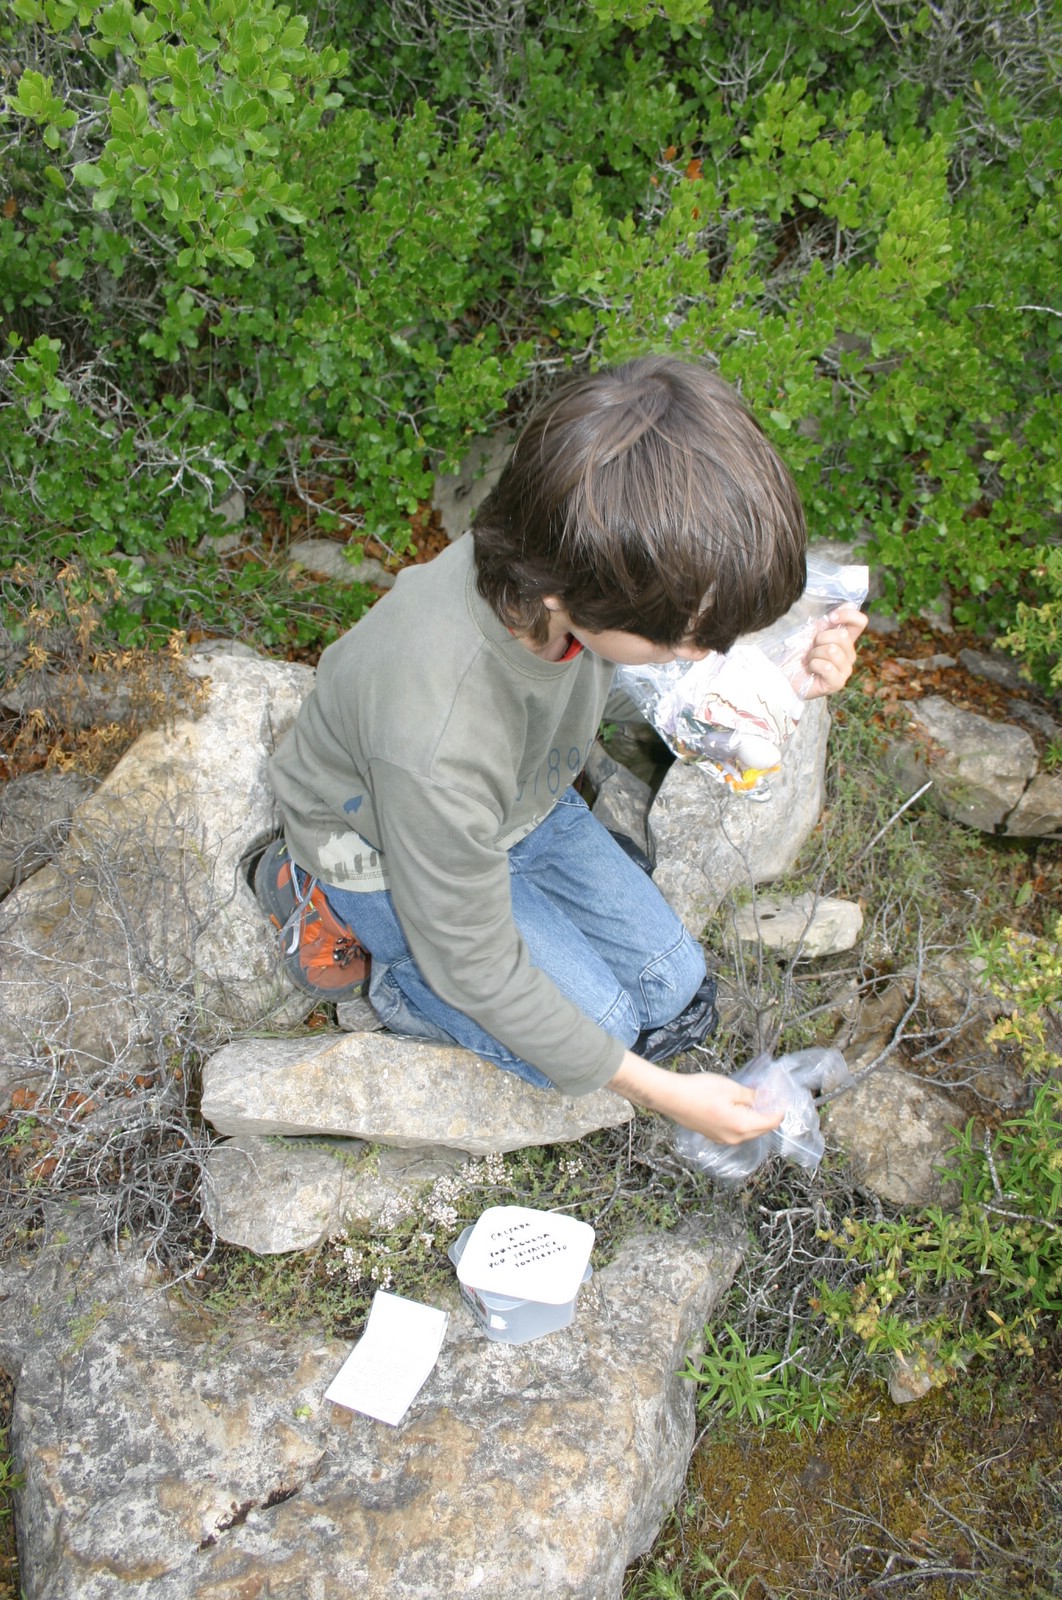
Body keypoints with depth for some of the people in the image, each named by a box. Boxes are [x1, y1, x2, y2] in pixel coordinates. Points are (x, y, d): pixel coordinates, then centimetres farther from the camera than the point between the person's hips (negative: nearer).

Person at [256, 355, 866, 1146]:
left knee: (674, 993, 4)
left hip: (526, 801, 6)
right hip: (383, 850, -6)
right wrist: (659, 1092, -19)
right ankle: (365, 939, 4)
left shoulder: (573, 549, -30)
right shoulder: (438, 746, -45)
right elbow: (476, 970, -27)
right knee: (599, 1022, -11)